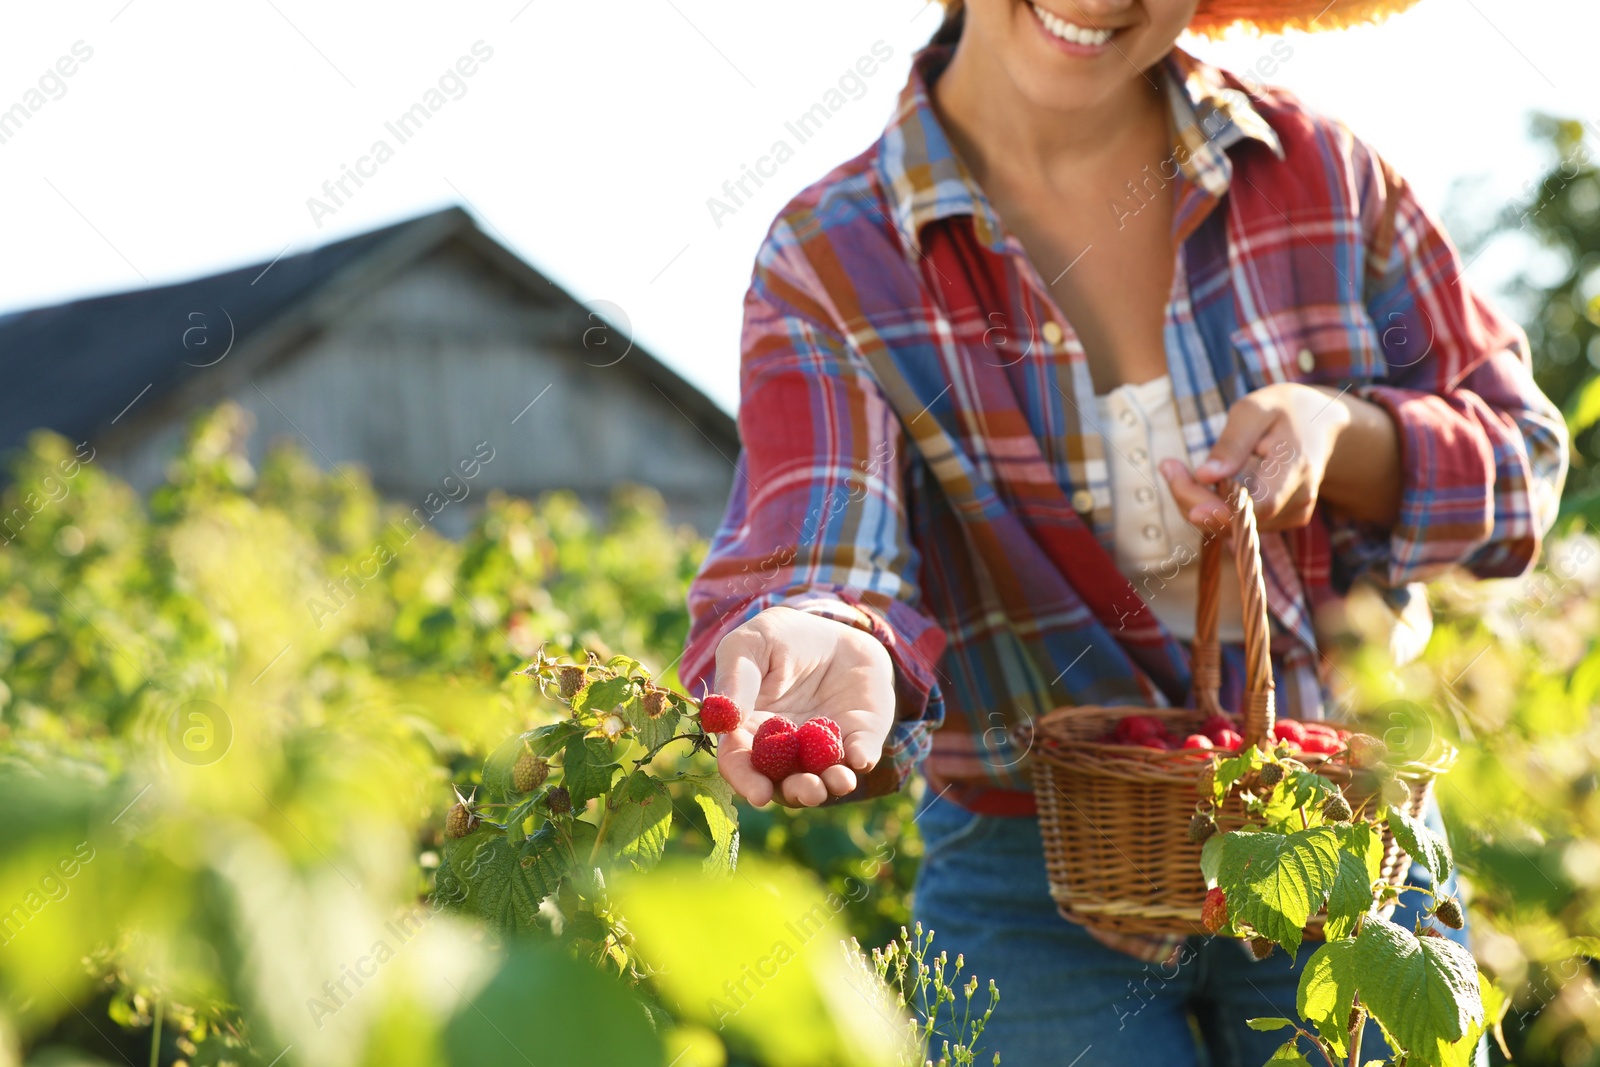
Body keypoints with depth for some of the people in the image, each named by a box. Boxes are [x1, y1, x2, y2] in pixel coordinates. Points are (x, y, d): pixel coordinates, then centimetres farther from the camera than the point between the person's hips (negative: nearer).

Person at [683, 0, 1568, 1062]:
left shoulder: (1315, 169, -4)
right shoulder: (831, 260, -11)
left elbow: (1523, 467, 2)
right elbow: (808, 543, -25)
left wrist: (1341, 437, -20)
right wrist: (830, 646, -50)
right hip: (1031, 888, -2)